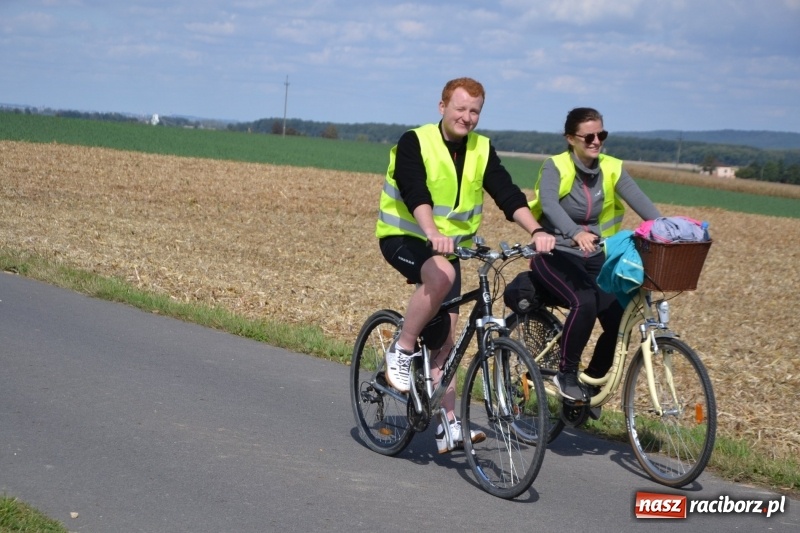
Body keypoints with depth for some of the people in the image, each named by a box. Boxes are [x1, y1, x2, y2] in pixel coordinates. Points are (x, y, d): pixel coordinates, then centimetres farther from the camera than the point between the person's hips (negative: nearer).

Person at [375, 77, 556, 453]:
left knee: (444, 335, 2)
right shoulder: (414, 142, -15)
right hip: (403, 237, -5)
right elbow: (416, 193, -31)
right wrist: (431, 233, -48)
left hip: (447, 246, 5)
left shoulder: (482, 150, 0)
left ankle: (448, 424, 6)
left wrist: (536, 231, -28)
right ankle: (402, 350, -18)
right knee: (441, 276, -37)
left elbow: (508, 194, -11)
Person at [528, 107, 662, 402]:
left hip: (593, 258, 5)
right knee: (585, 302, -32)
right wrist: (576, 233, -50)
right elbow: (549, 204, -31)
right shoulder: (555, 167, -11)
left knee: (619, 319, -12)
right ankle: (566, 374, -12)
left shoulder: (611, 168, 1)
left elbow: (640, 201, -15)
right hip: (555, 256, -5)